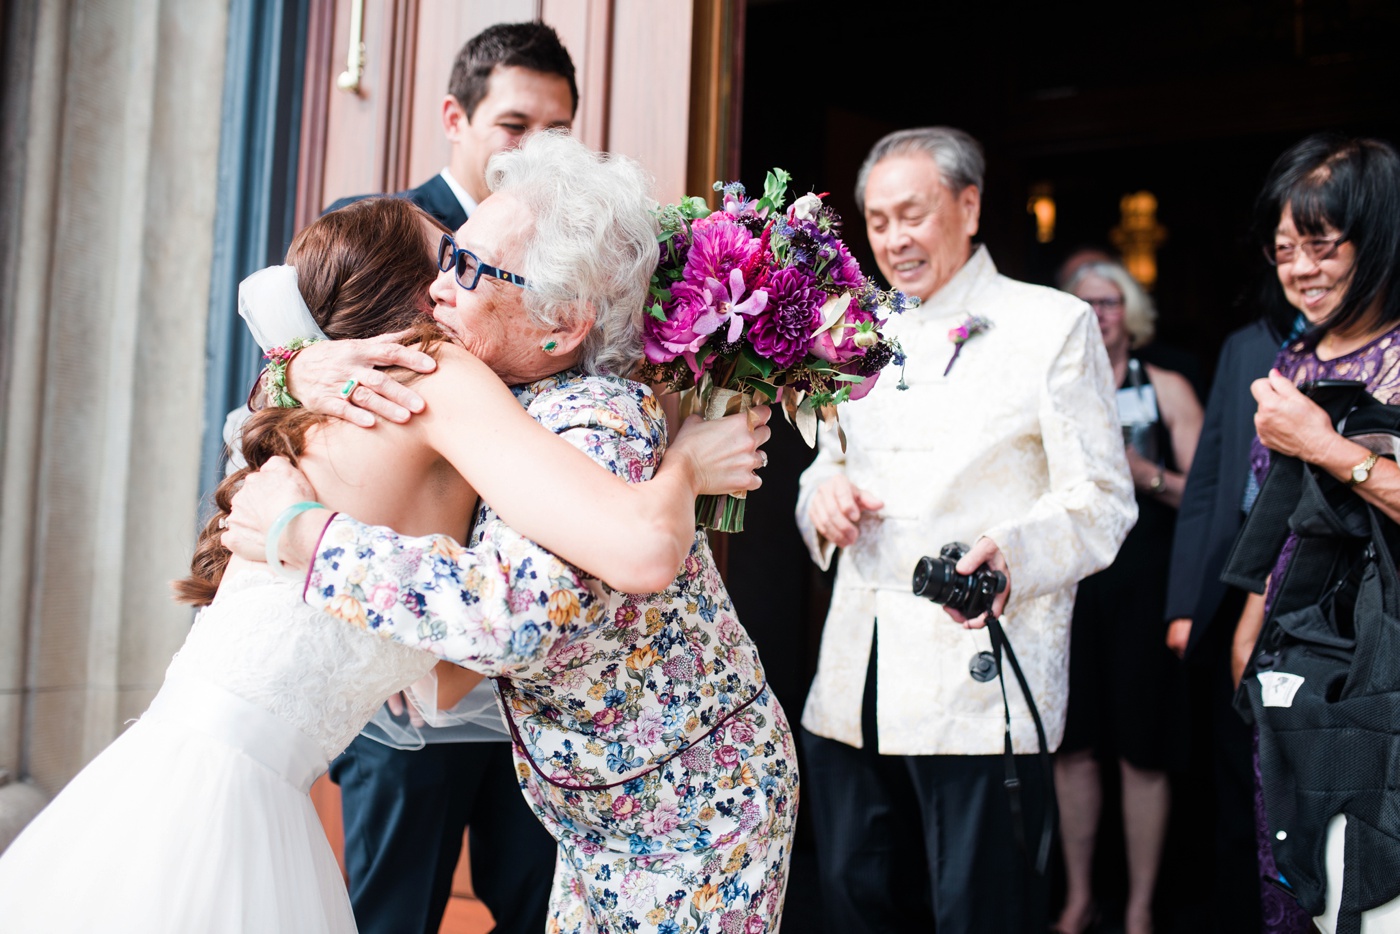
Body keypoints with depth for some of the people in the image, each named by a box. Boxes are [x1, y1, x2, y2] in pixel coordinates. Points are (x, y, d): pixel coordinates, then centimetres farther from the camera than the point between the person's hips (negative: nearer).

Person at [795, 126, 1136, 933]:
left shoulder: (1053, 324, 1)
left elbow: (1102, 502, -5)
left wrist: (1011, 554, -25)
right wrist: (824, 494, -1)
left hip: (983, 682, -5)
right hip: (853, 685, 6)